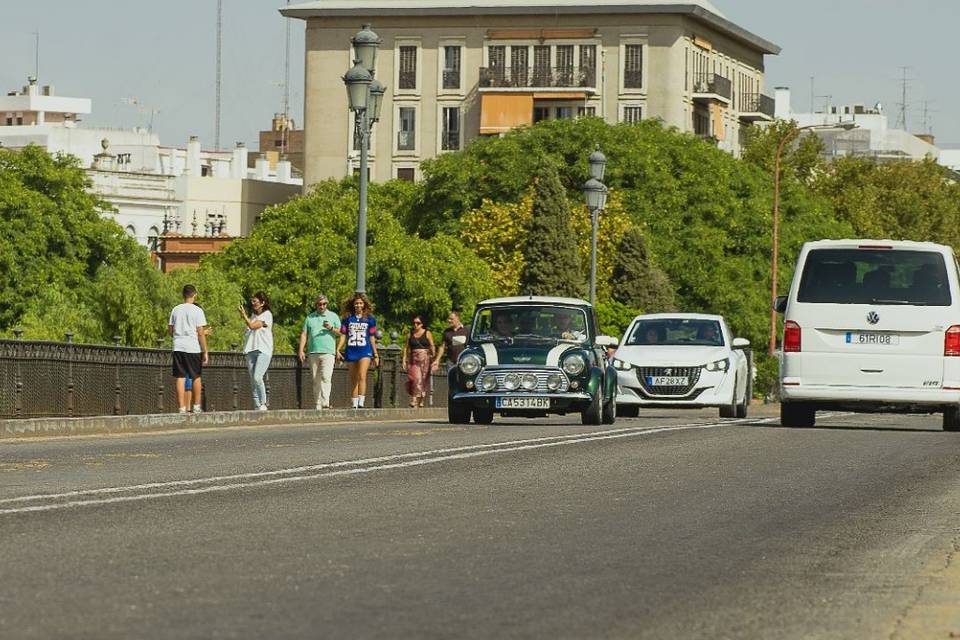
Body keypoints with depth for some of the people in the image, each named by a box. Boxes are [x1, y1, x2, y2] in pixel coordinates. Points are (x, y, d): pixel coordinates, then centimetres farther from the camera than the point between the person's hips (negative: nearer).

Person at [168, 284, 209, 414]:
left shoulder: (176, 310, 9)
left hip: (178, 348, 3)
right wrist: (205, 352, -2)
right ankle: (196, 407, 16)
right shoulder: (197, 310, -4)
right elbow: (200, 333, -6)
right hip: (193, 348, -3)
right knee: (196, 378, 11)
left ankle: (182, 408, -4)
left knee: (180, 378, 2)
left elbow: (170, 330, 13)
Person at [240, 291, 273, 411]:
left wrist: (244, 315, -4)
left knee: (257, 377, -18)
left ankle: (263, 404, -6)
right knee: (253, 380, 1)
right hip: (251, 350, 7)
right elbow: (249, 328, 16)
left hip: (264, 350, -7)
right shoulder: (253, 315, 18)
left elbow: (252, 326, -12)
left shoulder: (267, 315, -5)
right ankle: (257, 406, 3)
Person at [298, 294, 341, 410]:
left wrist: (331, 328, -12)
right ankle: (318, 404, 8)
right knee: (316, 380, 4)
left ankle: (325, 402, -23)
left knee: (326, 377, -16)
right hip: (313, 353, 3)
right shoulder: (310, 317, 15)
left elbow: (340, 332, 8)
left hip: (328, 352, -3)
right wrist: (301, 350, 2)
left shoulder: (333, 316, 11)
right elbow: (304, 334, 12)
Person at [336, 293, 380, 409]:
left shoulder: (370, 319, 6)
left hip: (365, 351, -2)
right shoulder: (348, 318, 8)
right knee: (353, 380, 7)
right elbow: (343, 336, 9)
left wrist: (376, 355, 11)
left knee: (362, 376, -19)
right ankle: (354, 405, 12)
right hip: (351, 352, 2)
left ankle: (361, 403, -24)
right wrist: (338, 350, -3)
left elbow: (372, 338, 10)